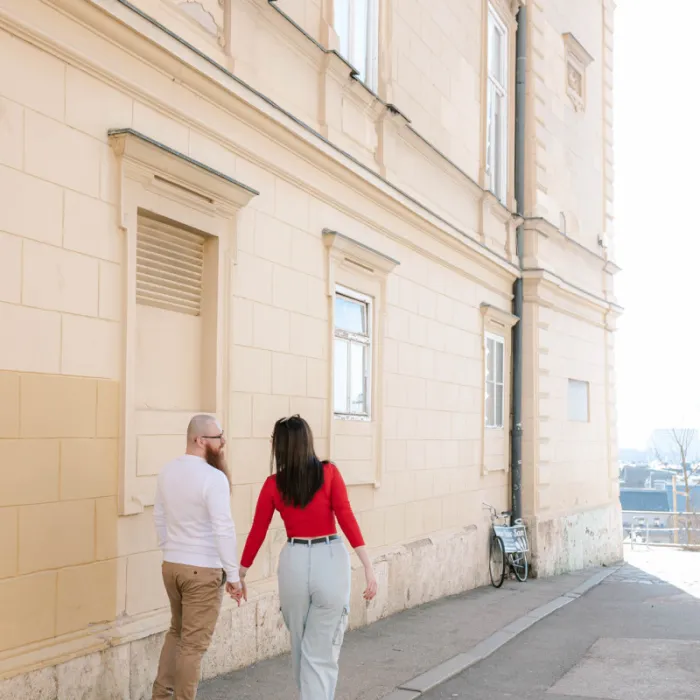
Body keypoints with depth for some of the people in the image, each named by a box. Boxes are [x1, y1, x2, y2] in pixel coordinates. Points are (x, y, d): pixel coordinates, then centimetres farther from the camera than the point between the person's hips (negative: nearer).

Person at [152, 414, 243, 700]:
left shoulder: (167, 471, 4)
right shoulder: (213, 477, -19)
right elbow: (223, 530, -21)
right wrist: (233, 575, -15)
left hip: (171, 565, 8)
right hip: (203, 570, -7)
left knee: (177, 632, 23)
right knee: (194, 643, 3)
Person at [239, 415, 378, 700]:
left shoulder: (273, 484, 1)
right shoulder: (329, 472, -3)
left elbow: (257, 533, 6)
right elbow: (346, 519, -11)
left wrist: (240, 574, 18)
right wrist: (368, 568, -11)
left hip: (294, 563, 2)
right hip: (330, 561, -2)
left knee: (300, 646, 22)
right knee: (321, 653, 4)